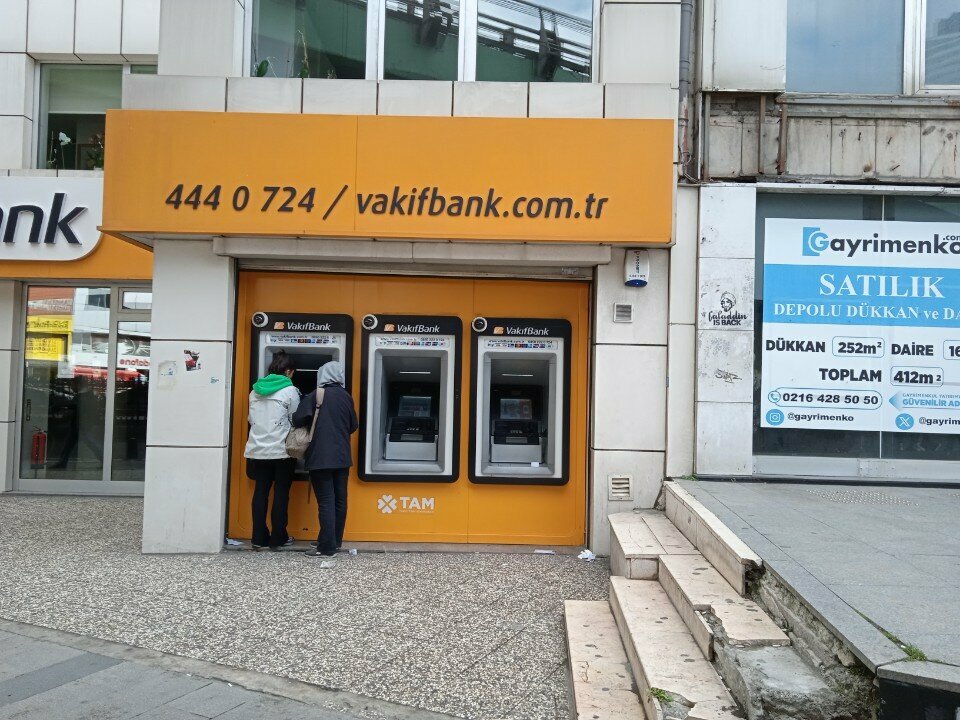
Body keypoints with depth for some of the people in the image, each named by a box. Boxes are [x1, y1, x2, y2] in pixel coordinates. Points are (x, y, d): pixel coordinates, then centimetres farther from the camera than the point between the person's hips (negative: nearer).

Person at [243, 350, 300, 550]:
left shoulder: (256, 391, 8)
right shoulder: (290, 391, -8)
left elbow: (251, 419, 14)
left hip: (258, 449, 5)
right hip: (282, 450, -4)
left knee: (260, 491, 9)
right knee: (281, 493, 4)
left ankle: (259, 537, 11)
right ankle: (277, 538, 9)